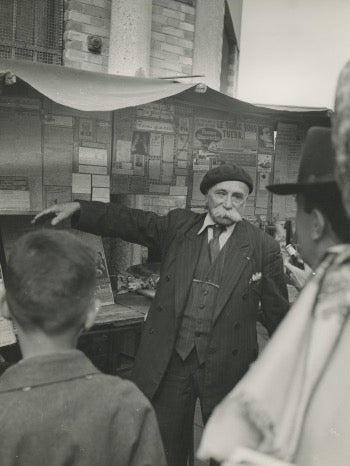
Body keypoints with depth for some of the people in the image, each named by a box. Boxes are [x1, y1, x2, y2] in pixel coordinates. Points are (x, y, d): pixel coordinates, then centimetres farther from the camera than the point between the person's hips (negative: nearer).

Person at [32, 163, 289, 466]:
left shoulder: (264, 248, -4)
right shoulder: (179, 225, 2)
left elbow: (277, 313, 0)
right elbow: (131, 222, -1)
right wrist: (77, 208, -12)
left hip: (226, 366, -2)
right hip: (170, 360, 2)